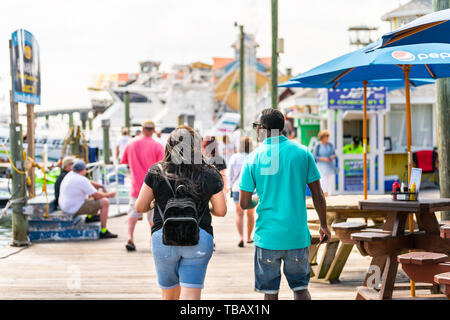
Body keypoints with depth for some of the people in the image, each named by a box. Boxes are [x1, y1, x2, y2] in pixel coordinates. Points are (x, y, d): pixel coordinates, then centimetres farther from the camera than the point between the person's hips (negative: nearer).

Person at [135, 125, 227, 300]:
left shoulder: (156, 172, -3)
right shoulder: (210, 175, -2)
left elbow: (140, 207, 0)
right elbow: (221, 211, 0)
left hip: (163, 238, 1)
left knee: (169, 295, 18)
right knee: (191, 294, -3)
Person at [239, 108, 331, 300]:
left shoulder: (254, 158, -4)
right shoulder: (302, 152, -1)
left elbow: (244, 203, -1)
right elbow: (317, 194, 1)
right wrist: (323, 225, 13)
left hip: (267, 236, -1)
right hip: (298, 235, 1)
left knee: (270, 292, 8)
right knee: (300, 288, 13)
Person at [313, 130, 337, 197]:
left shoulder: (330, 145, 7)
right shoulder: (318, 146, -7)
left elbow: (334, 154, 15)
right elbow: (315, 157, -6)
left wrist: (333, 156, -9)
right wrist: (323, 159, -20)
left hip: (330, 167, 5)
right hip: (321, 167, -5)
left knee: (328, 185, 5)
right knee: (323, 184, -14)